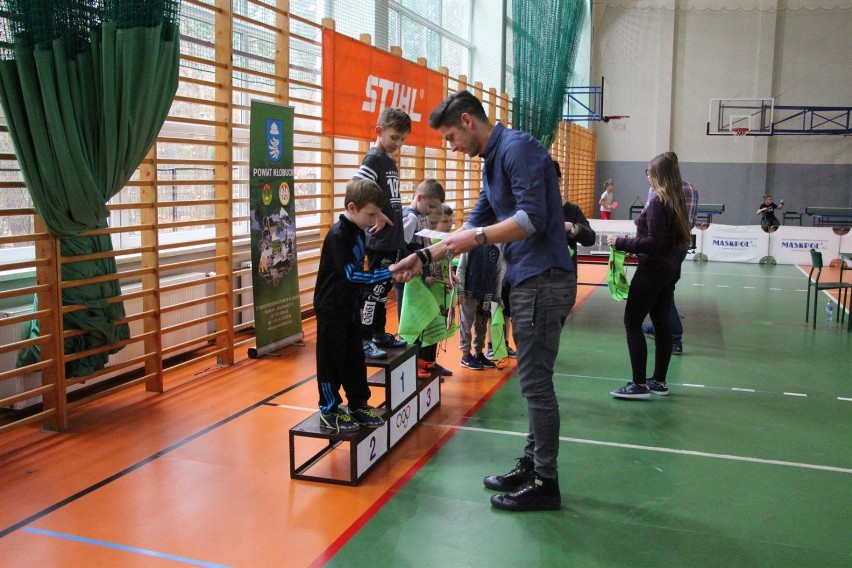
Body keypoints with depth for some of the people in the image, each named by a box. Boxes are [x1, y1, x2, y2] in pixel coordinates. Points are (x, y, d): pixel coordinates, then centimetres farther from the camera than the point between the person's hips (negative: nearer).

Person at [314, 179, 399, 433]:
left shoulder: (358, 232, 6)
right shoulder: (338, 235, -21)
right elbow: (352, 274, -27)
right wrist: (389, 273, -27)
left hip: (349, 306, 8)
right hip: (331, 308, -8)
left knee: (355, 358, 14)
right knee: (332, 360, 1)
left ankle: (358, 404, 25)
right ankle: (329, 411, 13)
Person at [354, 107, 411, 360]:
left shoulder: (390, 161, 15)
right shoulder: (374, 158, -12)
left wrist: (396, 220, 11)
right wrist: (377, 215, -19)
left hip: (393, 237, 9)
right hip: (380, 238, -9)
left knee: (384, 287, 15)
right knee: (374, 288, -5)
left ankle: (379, 334, 26)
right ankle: (364, 339, 2)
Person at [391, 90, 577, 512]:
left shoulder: (517, 148, -13)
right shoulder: (493, 160, 18)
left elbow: (533, 218, -23)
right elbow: (476, 225, 22)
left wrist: (478, 238, -15)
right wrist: (425, 256, 17)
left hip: (543, 281, -10)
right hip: (528, 282, 10)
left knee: (535, 382, -3)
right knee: (533, 380, 16)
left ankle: (545, 484, 8)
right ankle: (532, 464, 27)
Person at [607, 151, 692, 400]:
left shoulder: (658, 202, -17)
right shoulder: (677, 202, 9)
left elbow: (653, 242, -21)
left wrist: (621, 243, -15)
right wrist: (632, 242, 16)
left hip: (653, 270, -9)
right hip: (670, 270, 9)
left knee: (632, 323, -3)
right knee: (662, 323, 13)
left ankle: (639, 384, -2)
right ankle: (659, 381, 20)